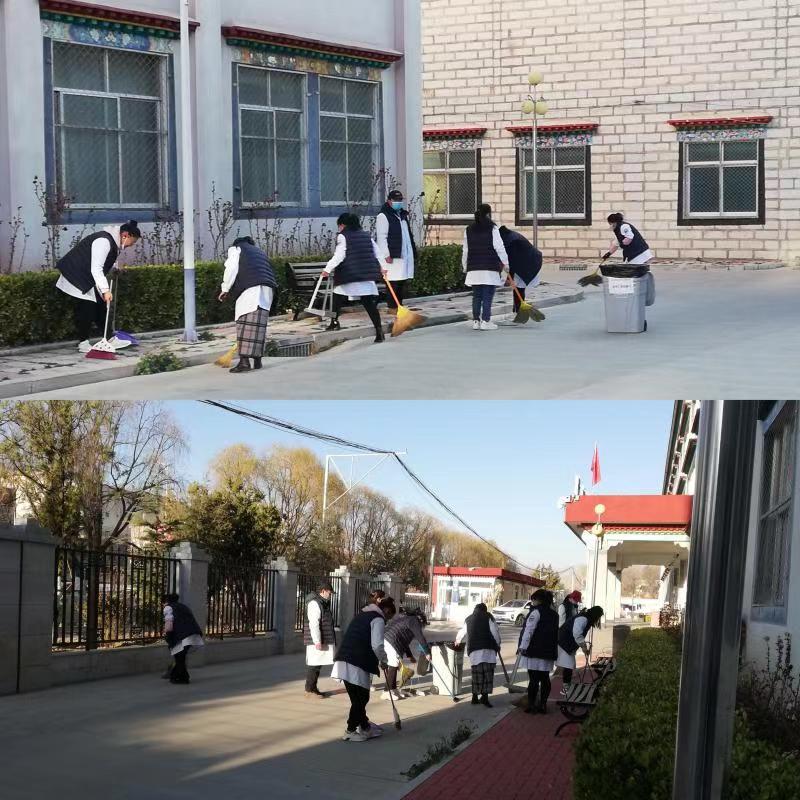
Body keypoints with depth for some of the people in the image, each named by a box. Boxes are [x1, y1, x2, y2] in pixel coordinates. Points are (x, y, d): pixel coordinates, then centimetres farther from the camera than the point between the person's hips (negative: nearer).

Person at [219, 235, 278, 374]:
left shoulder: (235, 249, 18)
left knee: (246, 324, -9)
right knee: (259, 324, 9)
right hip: (267, 289, 6)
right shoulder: (259, 252, 36)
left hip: (249, 288, -6)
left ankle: (244, 361, -16)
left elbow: (231, 269, 2)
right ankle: (257, 361, 10)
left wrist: (225, 289, 9)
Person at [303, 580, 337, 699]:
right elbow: (313, 624, -21)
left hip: (324, 641, 10)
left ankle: (313, 688, 20)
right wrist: (317, 641, -24)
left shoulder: (323, 603, 19)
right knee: (313, 665, -5)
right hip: (316, 642, -10)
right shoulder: (314, 603, -15)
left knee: (318, 665, 13)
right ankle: (309, 690, -1)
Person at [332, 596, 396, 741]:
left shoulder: (361, 615, 24)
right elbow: (377, 645, -15)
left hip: (343, 661, 9)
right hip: (357, 665, -8)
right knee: (361, 698, 2)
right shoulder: (378, 619, -4)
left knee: (357, 697, 19)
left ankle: (364, 725, 30)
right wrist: (383, 661, 3)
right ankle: (350, 731, 2)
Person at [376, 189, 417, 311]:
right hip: (393, 255, -8)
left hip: (406, 253, 8)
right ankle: (392, 306, -5)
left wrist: (413, 251, 21)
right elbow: (381, 237, -13)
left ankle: (399, 304, 16)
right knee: (393, 281, -8)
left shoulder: (403, 214, 21)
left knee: (403, 281, 9)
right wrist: (386, 255, -18)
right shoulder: (383, 216, -7)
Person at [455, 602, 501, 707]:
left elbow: (462, 632, 34)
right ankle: (484, 697, -8)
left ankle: (475, 698, 11)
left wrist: (458, 641, 53)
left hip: (474, 649, 4)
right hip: (488, 649, -4)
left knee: (477, 674, 8)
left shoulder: (468, 619, 18)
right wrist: (497, 645, 13)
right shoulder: (488, 617, 6)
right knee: (488, 673, -2)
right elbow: (495, 632, 0)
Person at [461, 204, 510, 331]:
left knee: (476, 296, 10)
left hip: (474, 268, 5)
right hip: (490, 268, -5)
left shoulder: (468, 230, 10)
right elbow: (499, 247, -7)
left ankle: (476, 321, 11)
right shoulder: (492, 228, -5)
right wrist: (505, 263, 0)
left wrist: (465, 266, 22)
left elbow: (465, 250, 13)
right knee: (488, 296, -2)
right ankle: (485, 321, -4)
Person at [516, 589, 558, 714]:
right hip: (548, 652, 7)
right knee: (545, 678, 9)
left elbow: (529, 630, -14)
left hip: (535, 651, -7)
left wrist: (523, 647, -10)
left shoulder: (536, 611, -9)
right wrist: (554, 650, 23)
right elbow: (556, 634, 18)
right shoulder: (553, 614, 14)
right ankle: (542, 705, 11)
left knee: (533, 679, -5)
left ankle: (531, 705, -3)